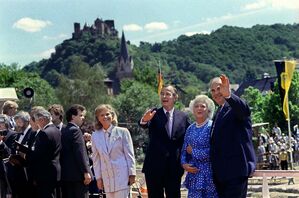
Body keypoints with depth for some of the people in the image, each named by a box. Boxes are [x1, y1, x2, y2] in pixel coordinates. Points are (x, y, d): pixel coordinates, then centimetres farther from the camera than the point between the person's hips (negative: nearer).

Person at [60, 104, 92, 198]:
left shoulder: (63, 131, 15)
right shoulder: (75, 130, -11)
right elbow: (80, 153, -16)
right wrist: (86, 172, -16)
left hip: (65, 174, 8)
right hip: (77, 174, -8)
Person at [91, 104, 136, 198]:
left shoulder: (122, 132, 0)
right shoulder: (95, 136, 8)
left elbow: (129, 154, -1)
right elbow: (96, 158, 11)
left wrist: (132, 174, -4)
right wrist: (98, 177, 7)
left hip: (121, 174, -3)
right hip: (106, 176, 4)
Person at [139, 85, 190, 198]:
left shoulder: (183, 117, 7)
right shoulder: (154, 114, 0)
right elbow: (145, 125, -19)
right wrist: (144, 120, -43)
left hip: (174, 167, 2)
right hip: (154, 166, -1)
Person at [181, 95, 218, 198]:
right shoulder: (190, 129, 12)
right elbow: (184, 151, 15)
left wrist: (193, 151, -7)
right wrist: (184, 164, -4)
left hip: (209, 176, -5)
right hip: (194, 173, 5)